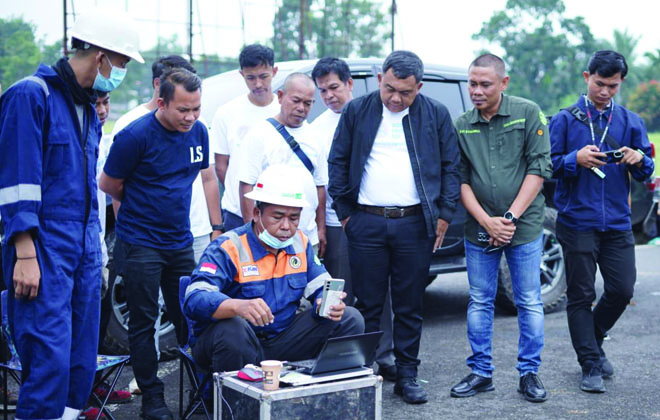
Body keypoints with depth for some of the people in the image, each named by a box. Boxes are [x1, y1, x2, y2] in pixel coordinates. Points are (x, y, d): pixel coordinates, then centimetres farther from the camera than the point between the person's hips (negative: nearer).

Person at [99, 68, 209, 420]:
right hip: (140, 243, -5)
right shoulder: (135, 136, -16)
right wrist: (144, 204, 7)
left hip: (180, 241, 5)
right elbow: (108, 184, -5)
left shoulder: (198, 132, 1)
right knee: (143, 322, 3)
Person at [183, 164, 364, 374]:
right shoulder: (228, 248, -16)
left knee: (350, 319, -4)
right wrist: (238, 306, -51)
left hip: (281, 339, 6)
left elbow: (321, 287, 6)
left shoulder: (300, 243, 4)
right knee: (231, 329, -40)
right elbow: (194, 299, -29)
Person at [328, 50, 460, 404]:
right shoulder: (356, 111, 5)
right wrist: (344, 212, 4)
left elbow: (450, 168, 8)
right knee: (367, 305, 5)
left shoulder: (436, 115, 5)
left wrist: (444, 215, 1)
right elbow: (337, 162, 8)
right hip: (366, 223, 0)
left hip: (415, 223, 0)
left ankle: (407, 375, 18)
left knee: (409, 306, 7)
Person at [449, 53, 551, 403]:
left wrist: (512, 216, -12)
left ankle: (529, 373, 16)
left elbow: (539, 168, -7)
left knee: (529, 302, 3)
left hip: (524, 227, -2)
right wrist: (486, 221, -9)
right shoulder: (461, 125, 4)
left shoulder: (528, 113, -3)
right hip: (479, 228, 2)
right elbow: (460, 179, 3)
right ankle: (481, 372, 19)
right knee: (480, 302, 8)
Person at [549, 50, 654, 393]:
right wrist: (576, 159, -19)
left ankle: (593, 341, 29)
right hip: (577, 221, -3)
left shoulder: (630, 121, 10)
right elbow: (549, 165, 0)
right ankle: (590, 365, 11)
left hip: (617, 222, 3)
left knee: (622, 290, 3)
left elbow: (646, 171, 10)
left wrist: (639, 161, -13)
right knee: (581, 296, 1)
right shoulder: (565, 120, 3)